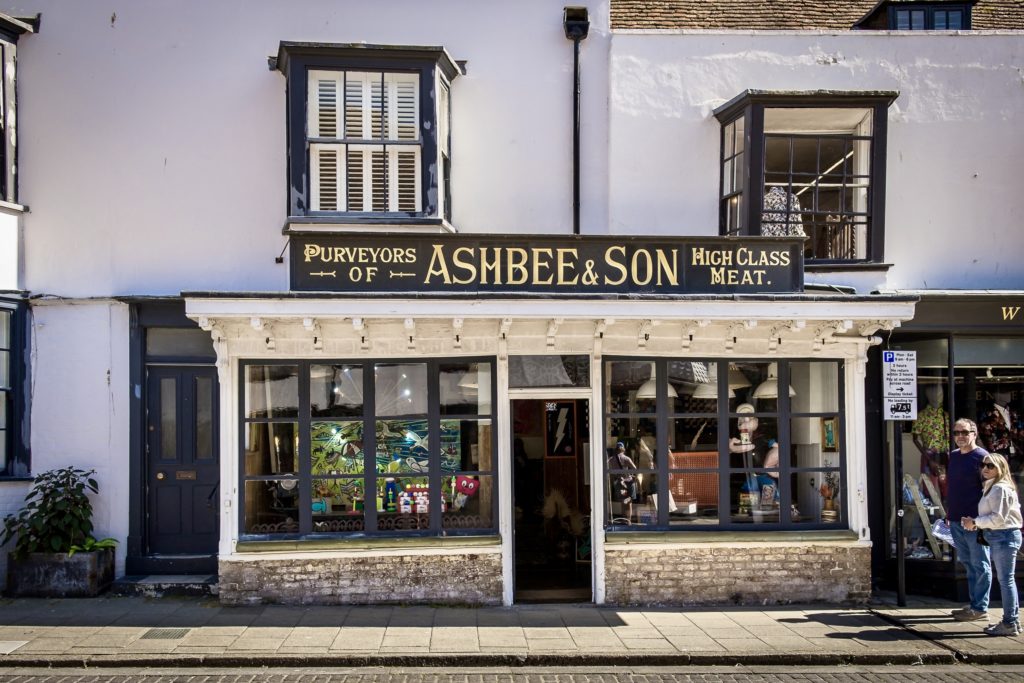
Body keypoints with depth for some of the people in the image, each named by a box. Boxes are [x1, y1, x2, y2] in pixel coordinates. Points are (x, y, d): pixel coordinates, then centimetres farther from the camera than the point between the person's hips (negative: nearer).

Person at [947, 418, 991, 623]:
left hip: (974, 521, -8)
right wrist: (948, 513, 19)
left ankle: (980, 609, 6)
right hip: (957, 520, 8)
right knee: (968, 563, 14)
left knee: (980, 565, 1)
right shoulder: (953, 455, 13)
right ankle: (974, 604, 23)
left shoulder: (981, 457, -11)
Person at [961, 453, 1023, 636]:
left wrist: (975, 522, -12)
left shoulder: (1000, 489, -15)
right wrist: (976, 523, 3)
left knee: (1006, 580, -6)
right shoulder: (991, 487, 17)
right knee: (1006, 580, 14)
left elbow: (998, 517, -20)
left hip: (1004, 536, -11)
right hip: (999, 537, 11)